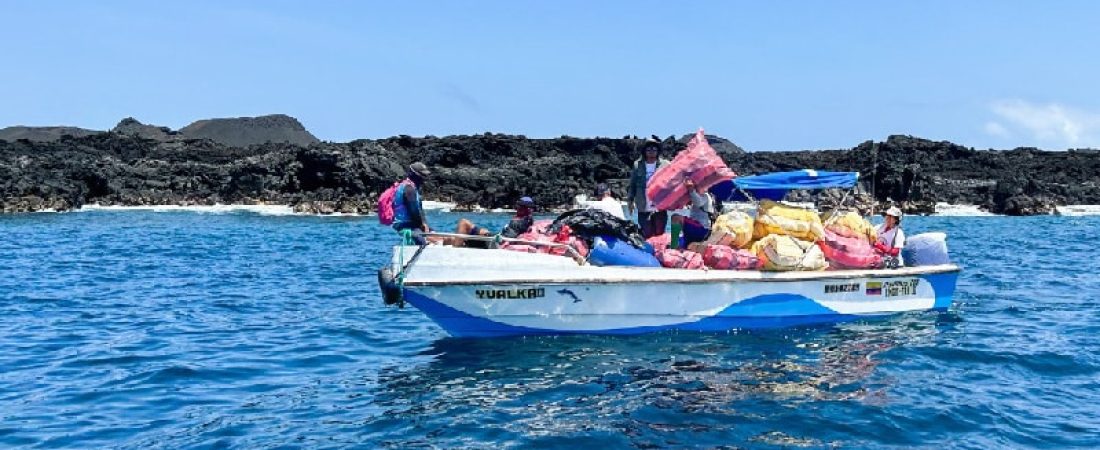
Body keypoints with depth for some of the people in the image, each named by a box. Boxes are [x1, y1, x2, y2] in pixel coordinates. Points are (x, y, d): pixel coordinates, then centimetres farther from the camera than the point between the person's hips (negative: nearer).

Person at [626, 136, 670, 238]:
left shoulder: (665, 164, 2)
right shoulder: (637, 165, 6)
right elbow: (632, 185, 9)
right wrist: (630, 200, 2)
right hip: (643, 209, 1)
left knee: (660, 235, 7)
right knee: (647, 235, 4)